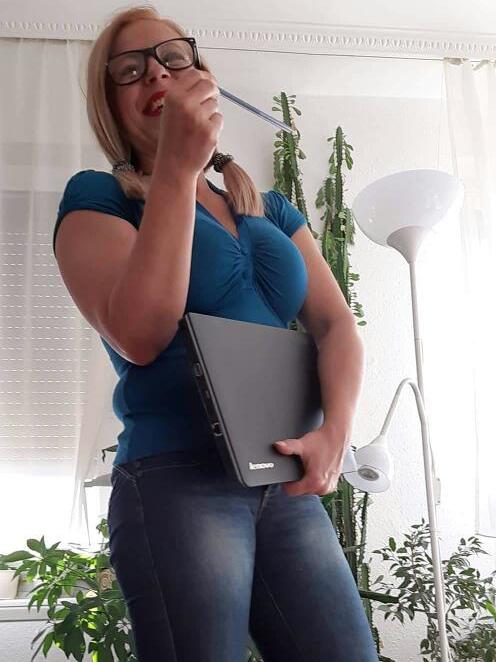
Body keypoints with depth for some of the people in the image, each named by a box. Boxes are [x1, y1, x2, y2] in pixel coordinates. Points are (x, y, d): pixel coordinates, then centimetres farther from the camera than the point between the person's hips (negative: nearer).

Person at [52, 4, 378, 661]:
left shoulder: (272, 208, 16)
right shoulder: (97, 197, 2)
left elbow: (337, 327, 8)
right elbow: (139, 336, -14)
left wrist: (334, 430, -11)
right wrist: (177, 168, -16)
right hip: (175, 482, -4)